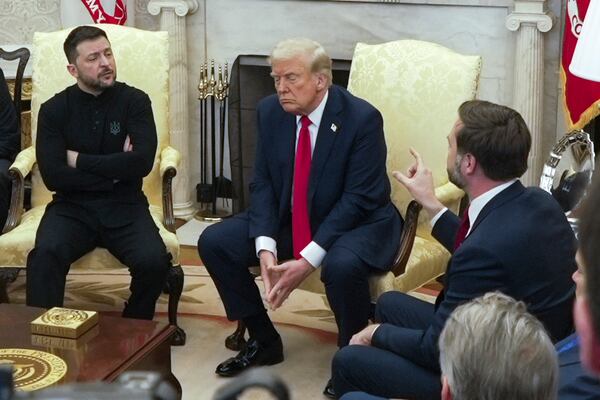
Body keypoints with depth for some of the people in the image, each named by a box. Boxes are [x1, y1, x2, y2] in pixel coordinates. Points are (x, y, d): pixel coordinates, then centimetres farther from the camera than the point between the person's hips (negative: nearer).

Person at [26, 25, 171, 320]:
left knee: (154, 261, -28)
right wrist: (114, 170, -8)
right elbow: (53, 176, -9)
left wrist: (79, 160, -8)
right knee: (45, 255, -32)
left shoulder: (135, 101, 1)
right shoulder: (54, 110, 2)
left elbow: (142, 162, -13)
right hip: (72, 207, 0)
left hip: (124, 207, 0)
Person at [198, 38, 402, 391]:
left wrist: (307, 261, -28)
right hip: (288, 220, 6)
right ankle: (264, 340, 10)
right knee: (213, 242, -7)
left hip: (357, 223, -6)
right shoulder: (270, 111, -4)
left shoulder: (362, 118, -21)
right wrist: (265, 248, -20)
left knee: (342, 265, -38)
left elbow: (358, 199, -23)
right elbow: (263, 184, -2)